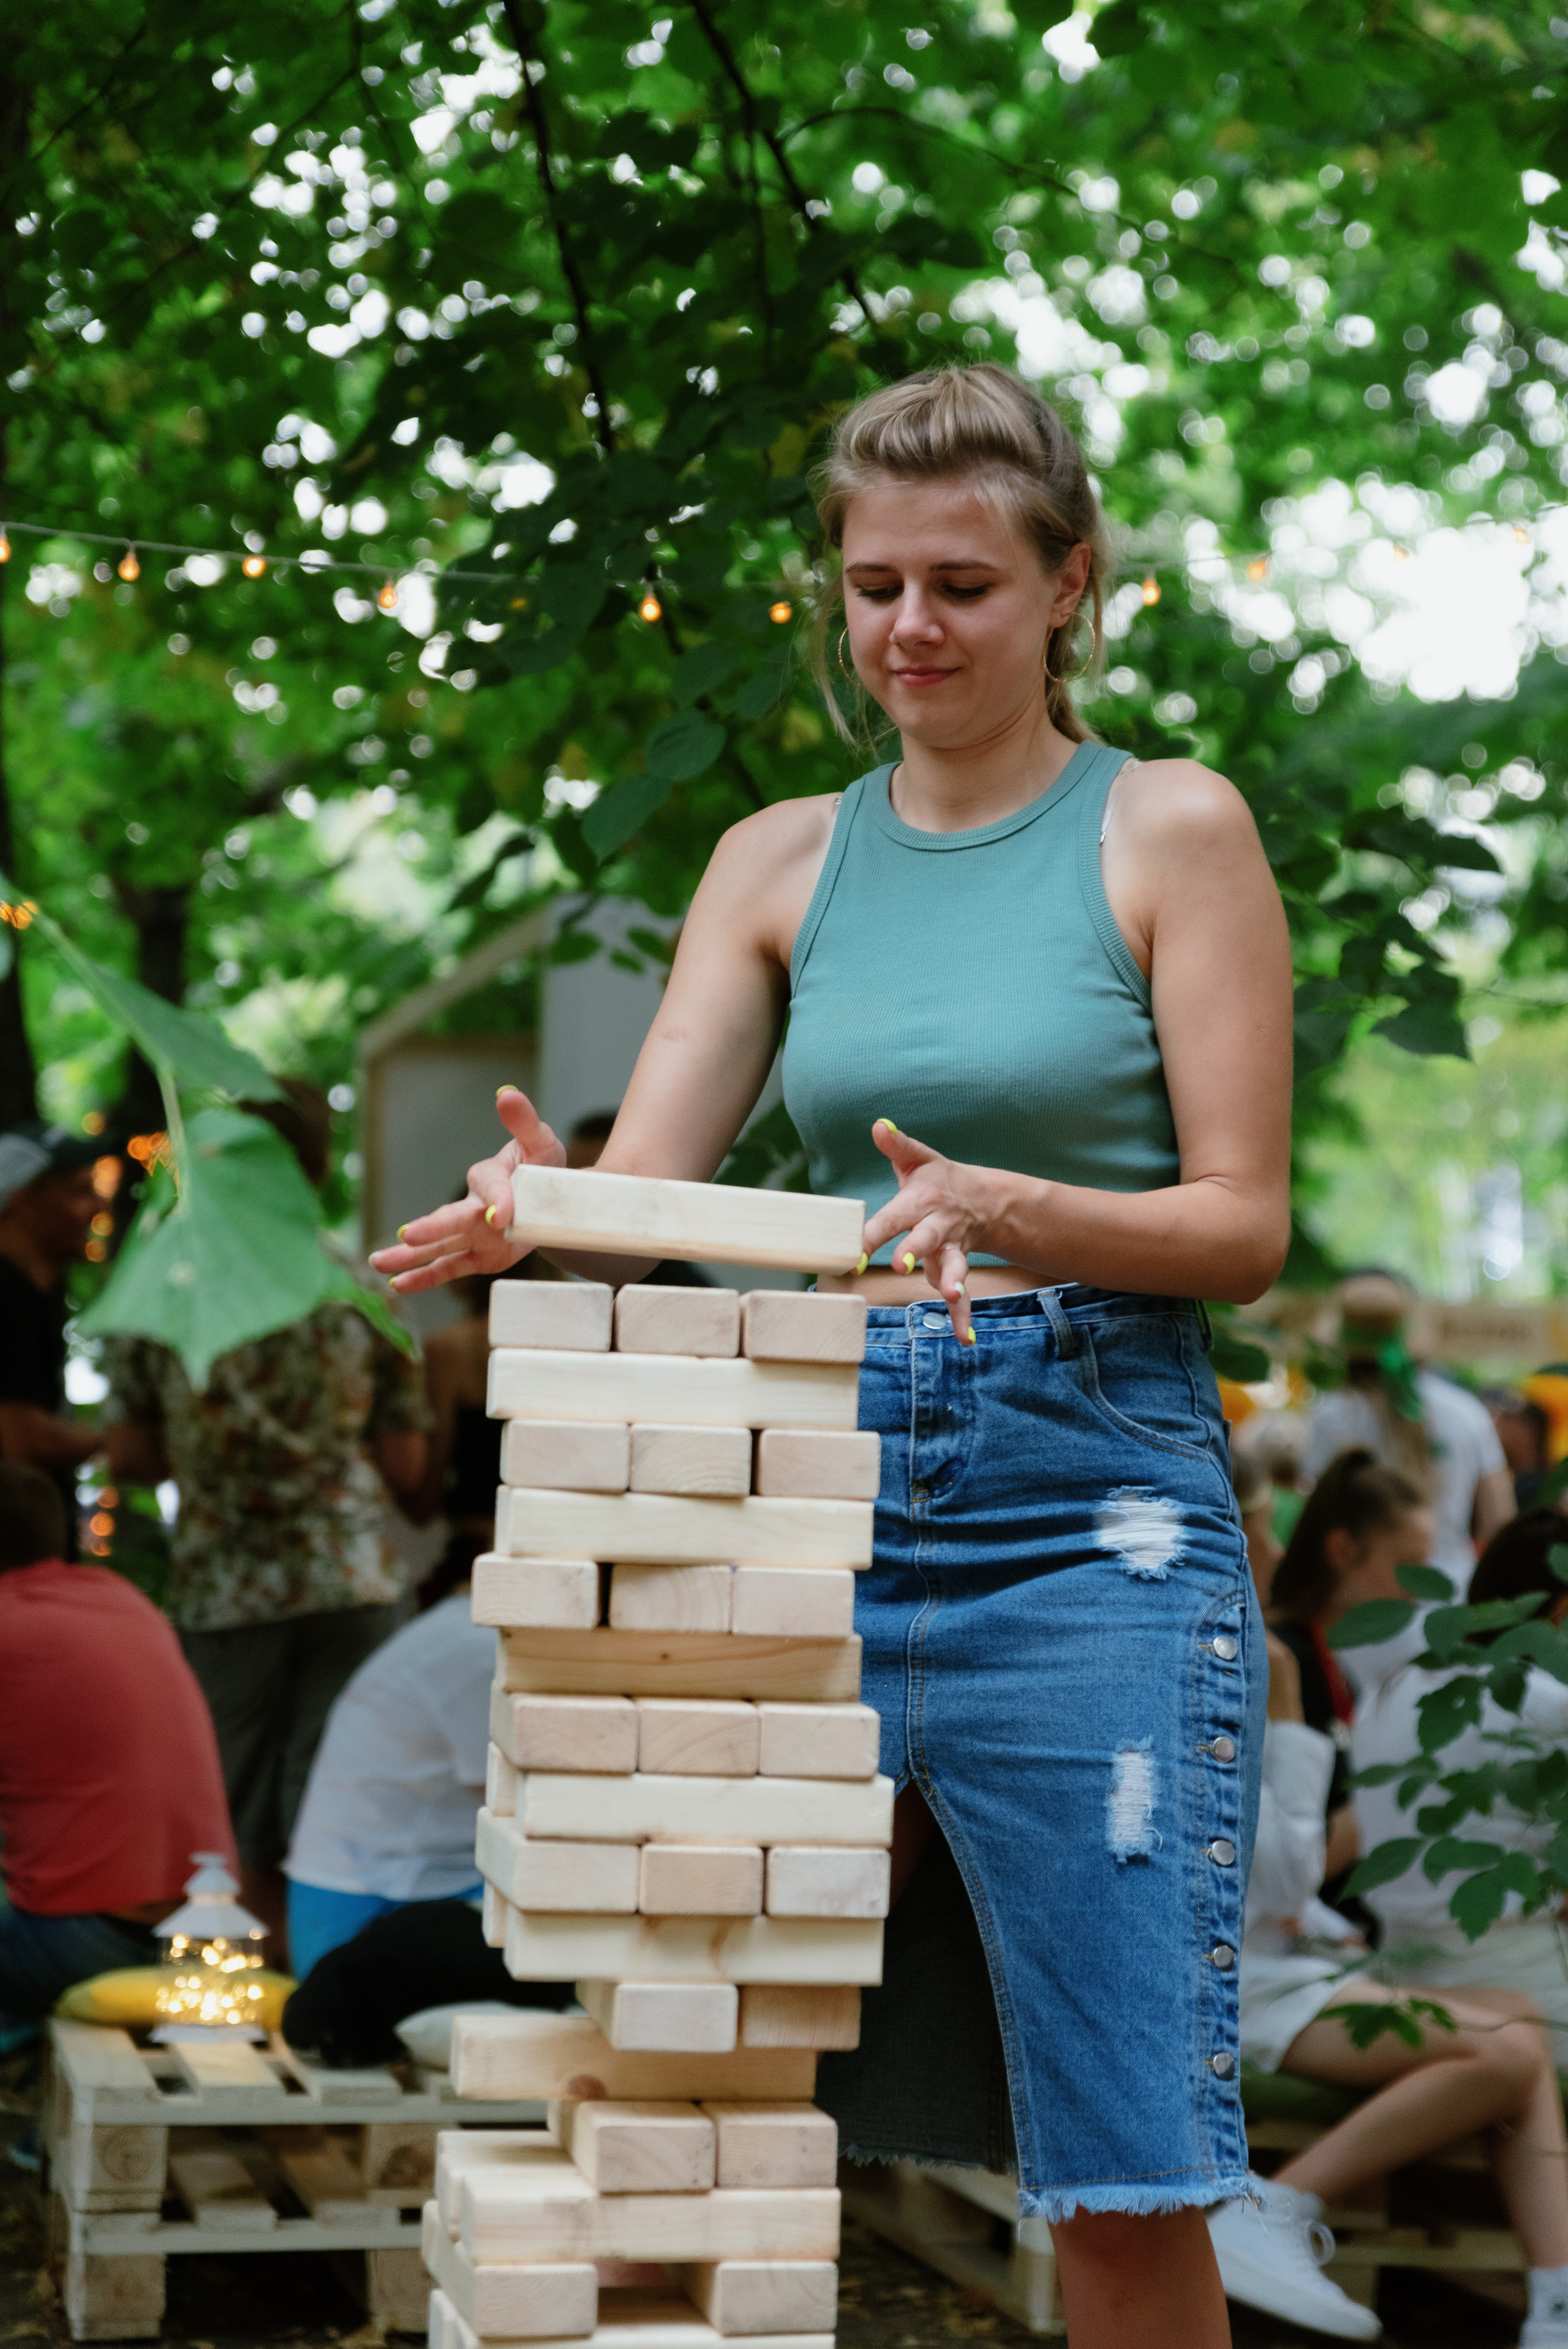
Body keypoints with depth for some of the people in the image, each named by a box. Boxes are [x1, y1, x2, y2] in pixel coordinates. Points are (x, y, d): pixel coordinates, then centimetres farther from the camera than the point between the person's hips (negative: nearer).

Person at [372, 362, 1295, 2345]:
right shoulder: (783, 861, 13)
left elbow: (1242, 1220, -3)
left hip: (1090, 1493, -4)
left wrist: (1010, 1210, -22)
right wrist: (533, 1205, -20)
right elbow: (638, 1192, 3)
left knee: (1123, 2177, -4)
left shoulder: (1170, 828, 2)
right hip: (831, 1478, 4)